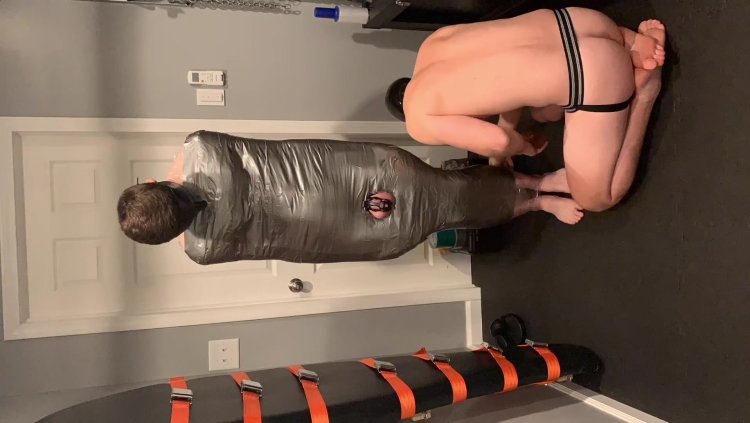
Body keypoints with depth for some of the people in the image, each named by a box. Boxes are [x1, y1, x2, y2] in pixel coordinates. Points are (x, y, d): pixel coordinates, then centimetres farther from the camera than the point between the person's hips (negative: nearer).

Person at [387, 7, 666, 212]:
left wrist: (524, 147, 9)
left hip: (593, 77, -8)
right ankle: (635, 43, 19)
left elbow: (499, 142, -14)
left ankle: (644, 88, 4)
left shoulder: (420, 123, -5)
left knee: (595, 199, 11)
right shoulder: (434, 41, 16)